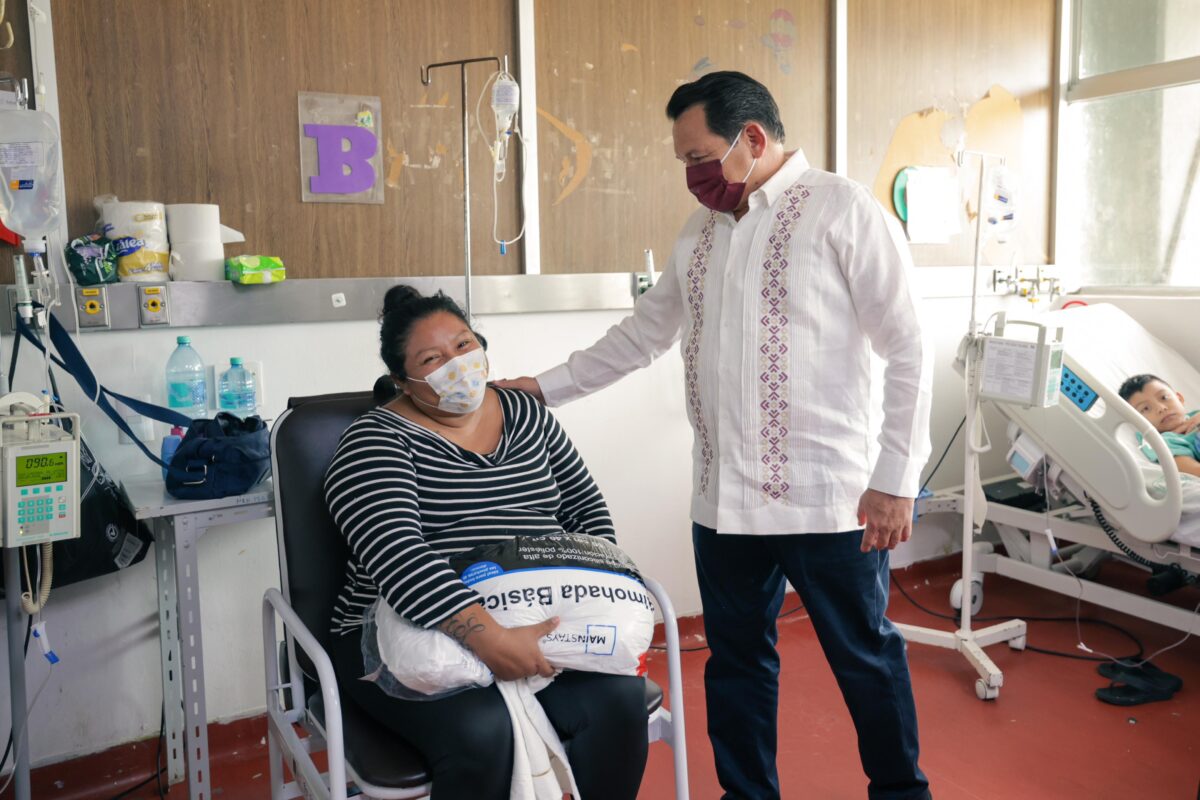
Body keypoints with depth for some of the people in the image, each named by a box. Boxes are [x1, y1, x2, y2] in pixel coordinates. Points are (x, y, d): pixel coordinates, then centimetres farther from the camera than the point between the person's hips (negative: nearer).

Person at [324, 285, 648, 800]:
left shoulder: (526, 414, 12)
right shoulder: (377, 439, -5)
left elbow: (585, 507, 17)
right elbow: (397, 554, -21)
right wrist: (488, 638, -32)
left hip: (538, 624, 4)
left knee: (619, 698, -23)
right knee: (482, 732, -32)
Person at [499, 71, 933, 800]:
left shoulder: (844, 211, -6)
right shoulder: (699, 233, 13)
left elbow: (909, 352, -8)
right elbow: (640, 336, 21)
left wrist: (896, 479, -11)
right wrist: (546, 387, 18)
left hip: (827, 496, -5)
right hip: (723, 498, 6)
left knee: (866, 656, 12)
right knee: (737, 659, 16)